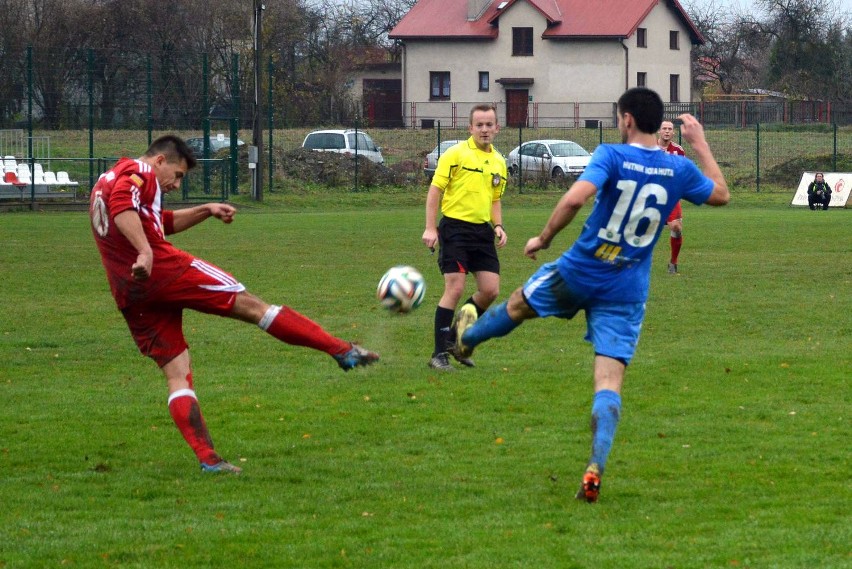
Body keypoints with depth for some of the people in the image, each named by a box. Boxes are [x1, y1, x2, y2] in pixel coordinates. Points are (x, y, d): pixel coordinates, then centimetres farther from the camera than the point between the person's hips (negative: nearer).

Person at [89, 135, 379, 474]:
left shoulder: (105, 182, 29)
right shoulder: (138, 173, -1)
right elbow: (122, 208, -23)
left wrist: (205, 211, 29)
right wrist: (146, 252, -32)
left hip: (130, 298, 9)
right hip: (164, 269, -9)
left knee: (177, 373, 6)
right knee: (251, 306, -2)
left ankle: (207, 459, -5)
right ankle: (344, 352, 0)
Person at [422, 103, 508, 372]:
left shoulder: (498, 162, 14)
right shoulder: (456, 154, -5)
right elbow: (435, 190, -6)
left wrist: (498, 225, 7)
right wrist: (430, 228, -13)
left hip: (483, 230, 6)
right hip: (456, 227, -6)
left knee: (491, 290, 0)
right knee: (455, 289, -11)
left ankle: (456, 339, 19)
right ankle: (439, 354, -5)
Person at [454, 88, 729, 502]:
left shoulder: (611, 156, -14)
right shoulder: (680, 170, -1)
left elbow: (574, 199, -28)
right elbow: (721, 195, 18)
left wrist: (544, 238, -13)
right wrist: (700, 144, 24)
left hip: (579, 273, -2)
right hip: (627, 293, 2)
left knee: (518, 304, 29)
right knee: (609, 382, -2)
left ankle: (467, 337, 57)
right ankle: (595, 468, -18)